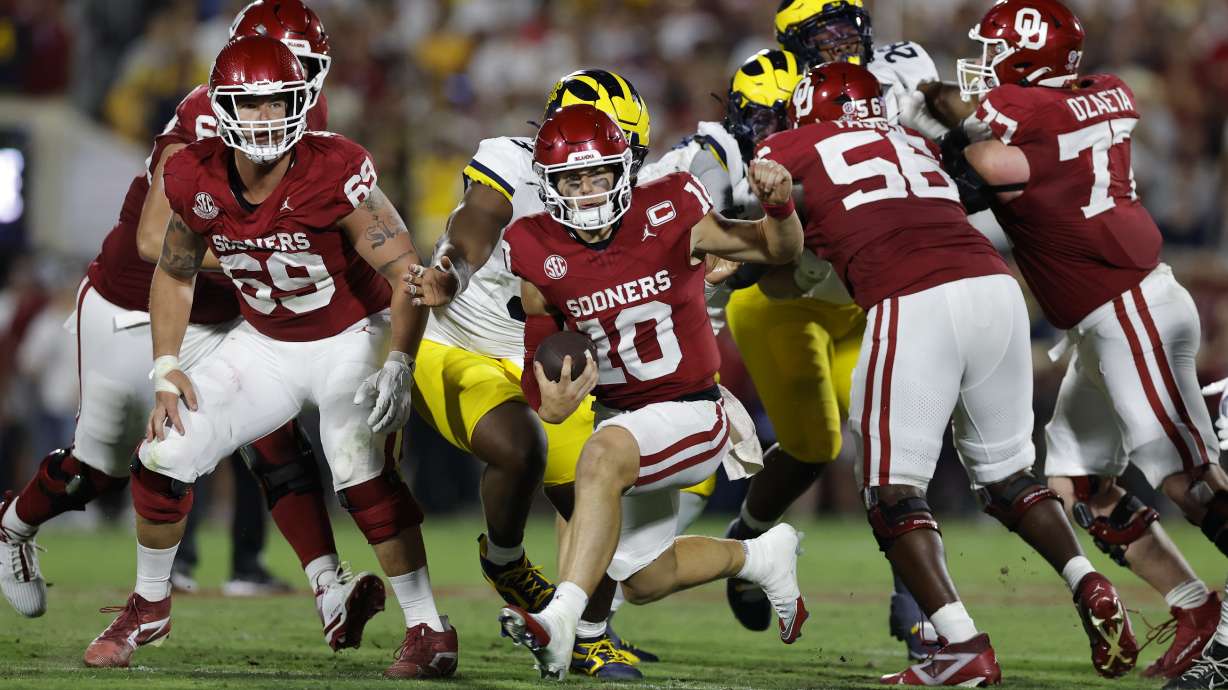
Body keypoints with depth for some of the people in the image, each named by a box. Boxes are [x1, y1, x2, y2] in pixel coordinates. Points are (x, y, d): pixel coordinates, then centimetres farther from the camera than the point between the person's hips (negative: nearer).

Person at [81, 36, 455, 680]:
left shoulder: (333, 173, -28)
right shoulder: (198, 180, -13)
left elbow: (407, 275, -25)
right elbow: (173, 276, 4)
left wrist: (397, 365, -35)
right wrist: (166, 370, -5)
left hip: (353, 339, -4)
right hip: (265, 343, 4)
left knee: (363, 475, -24)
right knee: (166, 455, -5)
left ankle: (428, 632, -11)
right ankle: (148, 607, 18)